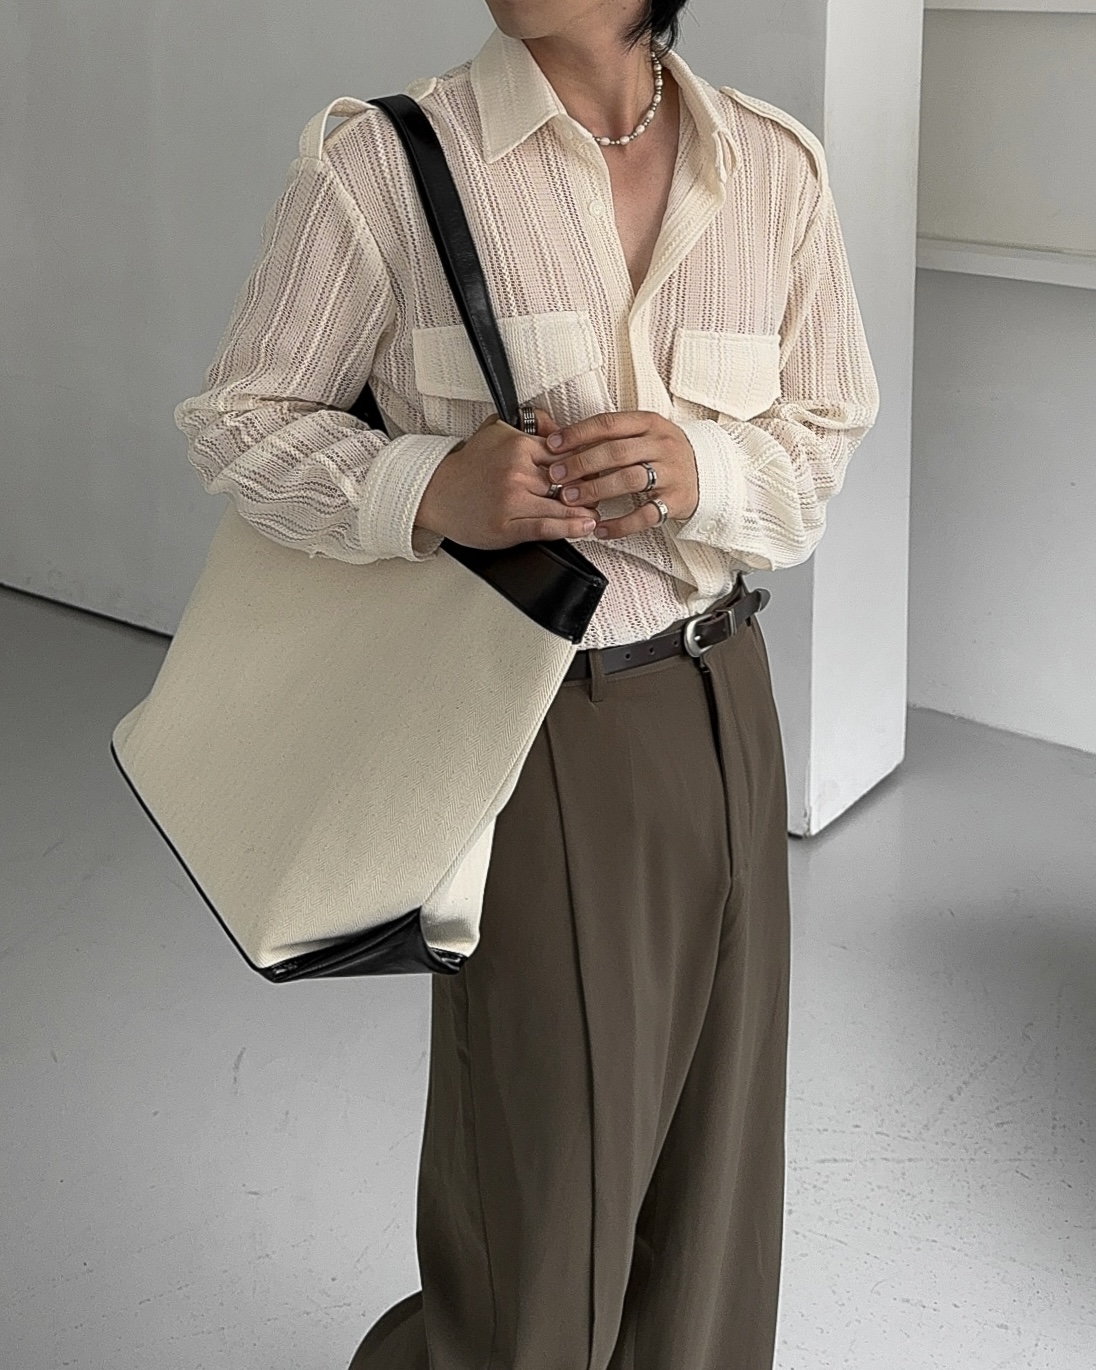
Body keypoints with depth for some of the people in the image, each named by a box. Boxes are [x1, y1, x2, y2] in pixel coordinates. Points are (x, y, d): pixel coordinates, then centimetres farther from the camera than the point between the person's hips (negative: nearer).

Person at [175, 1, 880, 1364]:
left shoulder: (776, 166, 1)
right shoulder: (378, 163, -10)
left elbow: (826, 427, 8)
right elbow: (238, 423, -3)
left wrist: (703, 469, -14)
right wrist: (431, 488, -22)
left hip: (718, 702, 4)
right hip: (526, 725, -4)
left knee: (713, 1125, 16)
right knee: (539, 1153, 7)